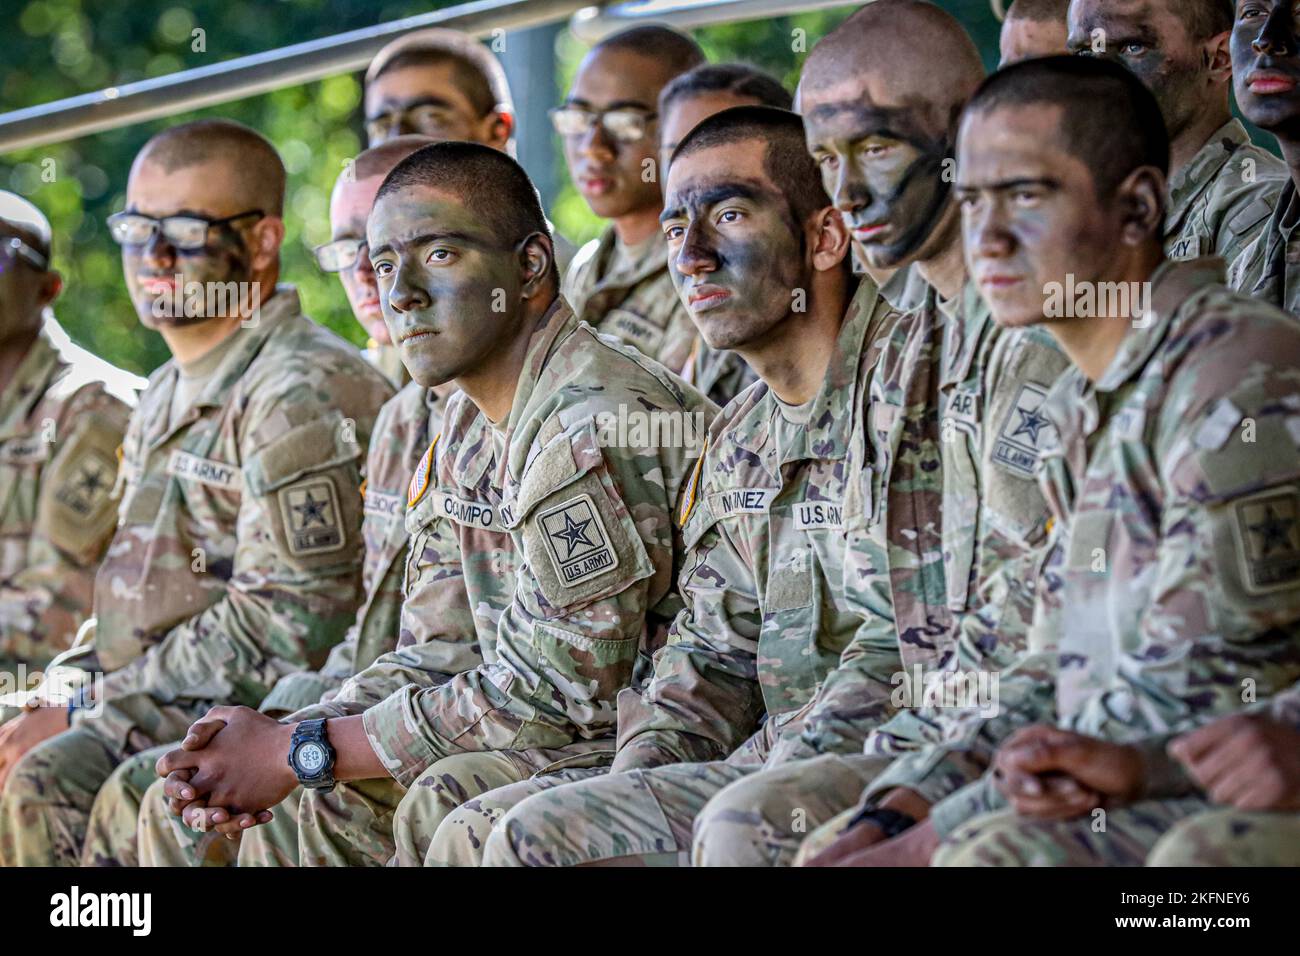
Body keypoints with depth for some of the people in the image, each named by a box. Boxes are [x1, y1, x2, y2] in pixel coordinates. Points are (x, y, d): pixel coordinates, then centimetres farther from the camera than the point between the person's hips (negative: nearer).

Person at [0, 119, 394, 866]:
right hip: (159, 708, 10)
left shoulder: (305, 395, -12)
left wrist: (85, 716, -16)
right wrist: (77, 707, 6)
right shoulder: (167, 398, 20)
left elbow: (284, 631, -19)